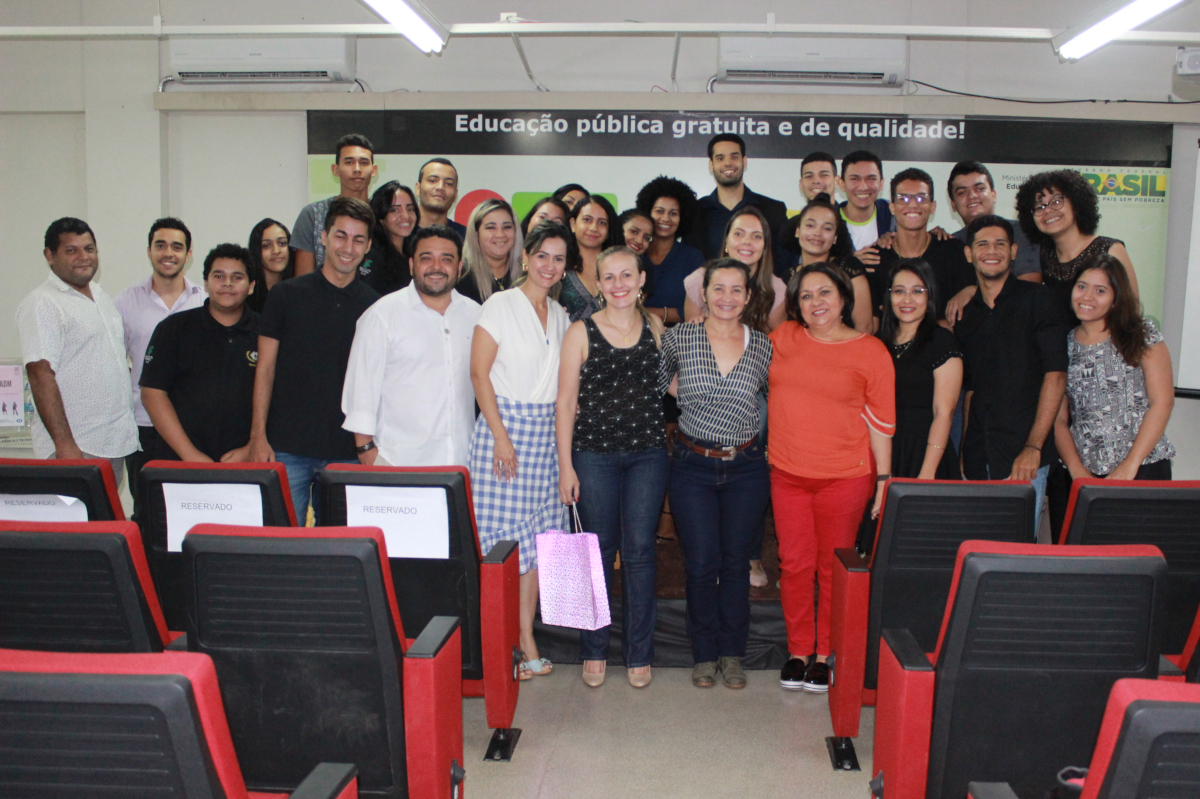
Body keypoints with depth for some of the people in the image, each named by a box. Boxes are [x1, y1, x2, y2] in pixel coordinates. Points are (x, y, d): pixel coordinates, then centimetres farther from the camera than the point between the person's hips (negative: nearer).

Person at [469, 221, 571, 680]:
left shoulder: (560, 315, 14)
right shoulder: (500, 306, -4)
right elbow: (479, 373, -8)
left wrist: (562, 439, 8)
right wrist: (501, 436, -13)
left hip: (546, 432, 6)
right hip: (503, 425, -5)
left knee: (538, 538, 6)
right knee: (501, 540, -4)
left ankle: (527, 639, 15)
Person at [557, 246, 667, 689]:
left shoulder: (655, 327, 6)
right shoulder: (581, 332, -2)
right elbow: (566, 403, -2)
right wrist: (565, 465, -5)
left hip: (648, 453, 2)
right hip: (594, 456, -1)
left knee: (640, 549, 3)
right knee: (597, 550, 6)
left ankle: (639, 653, 17)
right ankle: (594, 651, 22)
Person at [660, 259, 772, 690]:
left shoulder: (763, 346, 0)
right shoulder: (680, 337, -3)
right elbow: (659, 381, 13)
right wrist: (680, 390, 0)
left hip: (746, 468, 1)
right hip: (693, 465, -1)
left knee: (736, 561, 9)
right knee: (701, 563, 1)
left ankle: (732, 653, 24)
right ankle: (705, 654, 20)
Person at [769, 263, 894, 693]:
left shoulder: (870, 351, -3)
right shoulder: (783, 337, 4)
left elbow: (881, 422, 0)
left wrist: (883, 481, -2)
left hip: (845, 476, -2)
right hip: (787, 473, 3)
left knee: (833, 568, 6)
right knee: (794, 564, 7)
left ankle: (824, 654, 21)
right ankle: (798, 650, 22)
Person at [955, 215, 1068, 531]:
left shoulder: (1037, 300, -1)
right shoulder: (965, 315, 15)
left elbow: (1056, 375, -8)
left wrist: (1034, 446, -15)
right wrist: (965, 451, 10)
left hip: (1023, 454, -4)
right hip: (978, 458, 5)